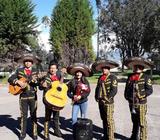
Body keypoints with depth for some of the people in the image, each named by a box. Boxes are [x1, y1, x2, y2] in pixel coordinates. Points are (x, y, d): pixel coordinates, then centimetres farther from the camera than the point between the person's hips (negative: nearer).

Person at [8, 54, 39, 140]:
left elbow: (38, 83, -3)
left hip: (33, 96, 0)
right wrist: (18, 82, -17)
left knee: (33, 115, 6)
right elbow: (10, 79, -1)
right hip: (23, 96, 0)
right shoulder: (19, 71, 4)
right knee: (23, 115, 6)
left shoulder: (35, 71, 6)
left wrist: (35, 80, -24)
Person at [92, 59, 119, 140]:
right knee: (104, 120, 16)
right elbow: (97, 88, 20)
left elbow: (114, 90, -14)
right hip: (100, 102, 7)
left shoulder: (113, 77, -7)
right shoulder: (100, 78, 15)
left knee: (109, 121, -4)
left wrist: (107, 99, -15)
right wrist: (97, 97, 8)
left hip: (108, 103, -7)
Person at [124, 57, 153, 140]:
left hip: (141, 103, -5)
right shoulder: (130, 77, 9)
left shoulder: (145, 77, -6)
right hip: (131, 103, 5)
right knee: (134, 121, 19)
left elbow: (150, 90, -12)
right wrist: (127, 96, 2)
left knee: (142, 123, 2)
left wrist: (140, 95, -19)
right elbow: (127, 88, 17)